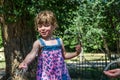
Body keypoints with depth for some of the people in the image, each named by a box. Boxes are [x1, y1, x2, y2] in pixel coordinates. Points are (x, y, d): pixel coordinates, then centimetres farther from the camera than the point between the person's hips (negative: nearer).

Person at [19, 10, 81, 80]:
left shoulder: (59, 41, 5)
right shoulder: (39, 43, -8)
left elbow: (64, 55, 18)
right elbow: (32, 54, -24)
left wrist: (76, 53, 5)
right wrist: (25, 63, -43)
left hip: (60, 74, 4)